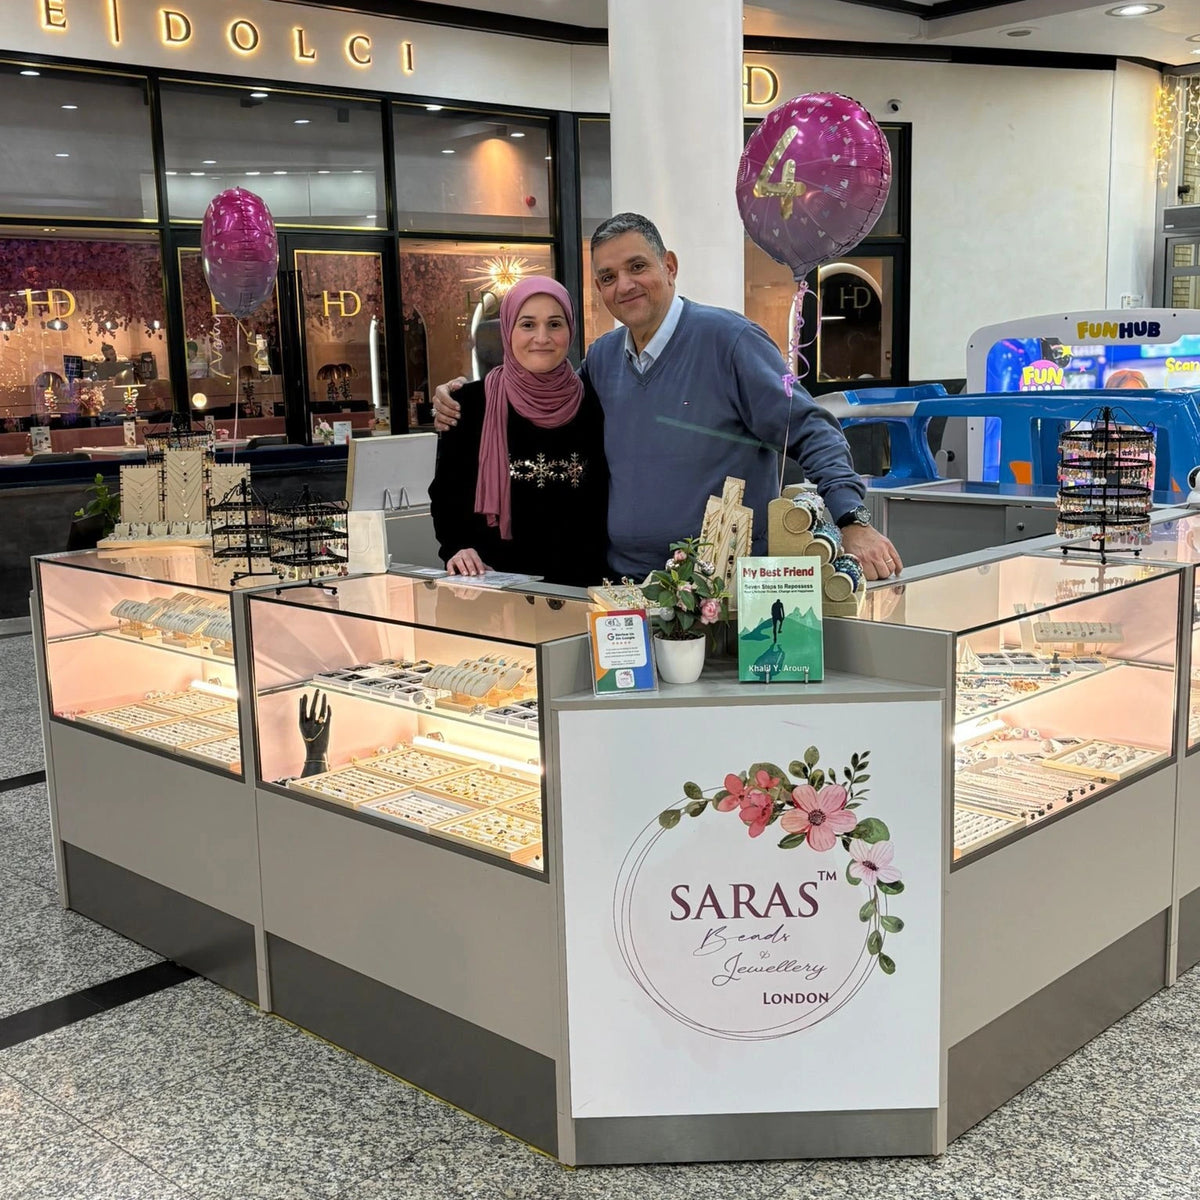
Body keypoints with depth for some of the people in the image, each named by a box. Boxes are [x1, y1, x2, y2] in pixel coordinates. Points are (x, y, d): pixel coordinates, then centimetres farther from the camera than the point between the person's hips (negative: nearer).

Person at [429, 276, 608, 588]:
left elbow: (602, 502, 11)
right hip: (492, 580, -1)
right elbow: (445, 491, 5)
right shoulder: (472, 403, 1)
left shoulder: (591, 404, 5)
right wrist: (456, 548, -12)